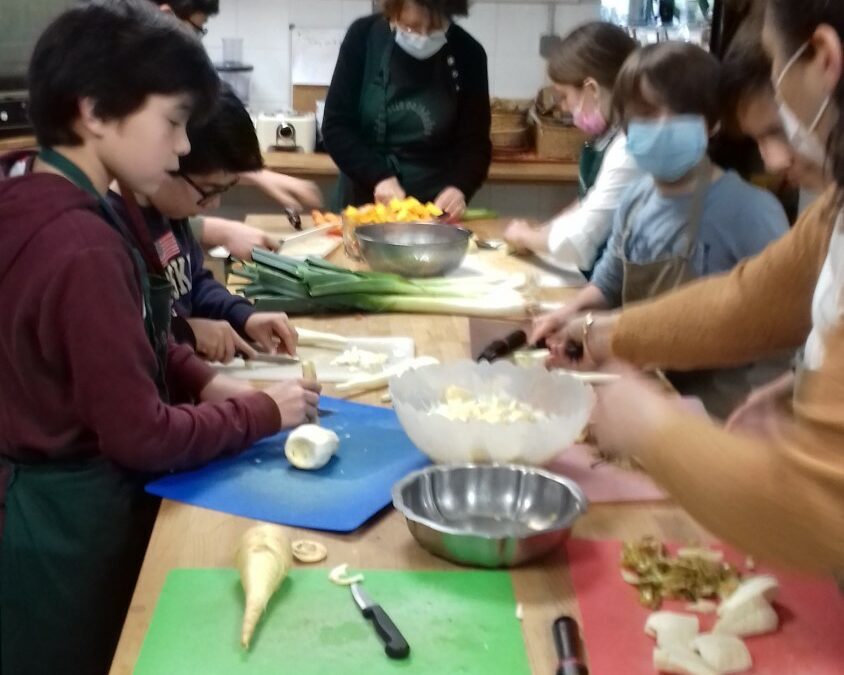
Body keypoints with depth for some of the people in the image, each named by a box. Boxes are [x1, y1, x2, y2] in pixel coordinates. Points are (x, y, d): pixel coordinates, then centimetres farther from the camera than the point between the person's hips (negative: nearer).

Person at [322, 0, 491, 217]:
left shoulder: (468, 55, -11)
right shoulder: (363, 37, -11)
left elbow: (474, 142, -6)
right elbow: (335, 127, -9)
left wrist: (459, 188, -25)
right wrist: (379, 177, -21)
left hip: (435, 208, 2)